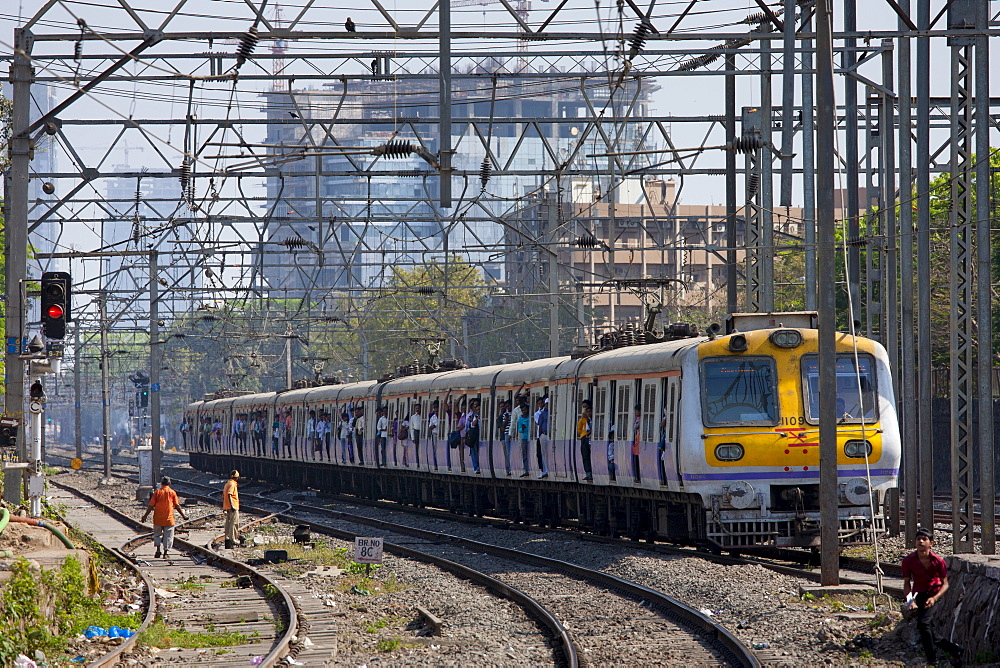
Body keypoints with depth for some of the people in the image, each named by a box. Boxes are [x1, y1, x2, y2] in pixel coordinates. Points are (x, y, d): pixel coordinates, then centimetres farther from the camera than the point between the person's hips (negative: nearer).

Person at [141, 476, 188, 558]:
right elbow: (177, 506, 1)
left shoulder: (157, 492, 0)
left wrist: (145, 516, 8)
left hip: (158, 519, 1)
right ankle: (165, 553, 2)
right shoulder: (172, 493, 0)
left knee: (157, 534, 15)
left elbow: (151, 506, -1)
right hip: (169, 519, -1)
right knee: (168, 536, 6)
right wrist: (183, 515, 13)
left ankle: (158, 548, -3)